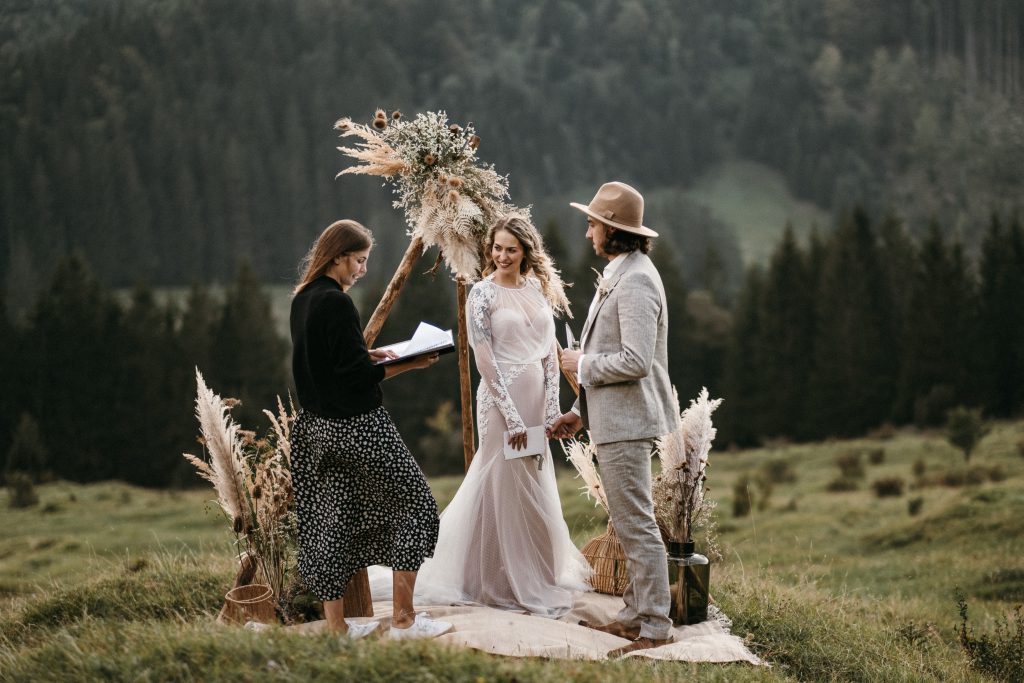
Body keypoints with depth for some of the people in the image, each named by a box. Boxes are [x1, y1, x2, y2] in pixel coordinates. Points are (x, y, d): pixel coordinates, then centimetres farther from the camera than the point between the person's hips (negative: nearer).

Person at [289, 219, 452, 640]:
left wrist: (368, 356, 15)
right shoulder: (336, 303, -18)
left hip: (318, 426, 9)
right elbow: (354, 374, -19)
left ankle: (335, 624, 14)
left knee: (332, 519, 11)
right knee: (414, 503, 3)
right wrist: (407, 365, -11)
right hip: (355, 426, -9)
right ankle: (404, 618, 3)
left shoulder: (302, 300, 9)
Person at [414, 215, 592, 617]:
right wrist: (512, 417, -14)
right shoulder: (483, 294, -7)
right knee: (508, 489, -1)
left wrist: (551, 410, 0)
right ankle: (509, 585, 8)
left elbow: (550, 354, 9)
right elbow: (486, 361, -11)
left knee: (538, 490, 13)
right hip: (502, 400, -6)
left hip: (536, 400, 6)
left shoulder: (537, 291, 9)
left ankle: (539, 576, 25)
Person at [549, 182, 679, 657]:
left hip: (627, 424, -11)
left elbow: (635, 361, -26)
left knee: (637, 527, -8)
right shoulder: (617, 275, 16)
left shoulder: (635, 282, -18)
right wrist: (580, 412, 19)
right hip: (612, 421, 11)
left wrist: (581, 364, -12)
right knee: (630, 526, 16)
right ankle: (636, 614, 23)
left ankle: (655, 627, -4)